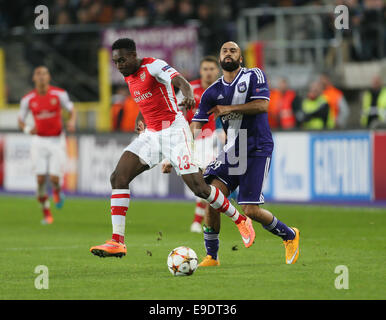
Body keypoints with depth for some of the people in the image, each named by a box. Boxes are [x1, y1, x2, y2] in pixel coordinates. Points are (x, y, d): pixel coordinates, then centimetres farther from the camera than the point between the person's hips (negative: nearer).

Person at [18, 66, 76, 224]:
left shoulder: (59, 94, -6)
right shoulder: (28, 99, -2)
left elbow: (72, 109, 7)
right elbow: (20, 120, 8)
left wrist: (72, 121, -16)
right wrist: (27, 129, -15)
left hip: (57, 140, -1)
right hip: (39, 141, 1)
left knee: (54, 178, -10)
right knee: (40, 179, -9)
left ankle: (57, 191, 29)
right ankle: (46, 213, 7)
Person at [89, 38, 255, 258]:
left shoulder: (153, 66, -14)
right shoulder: (129, 77, 10)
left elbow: (180, 82, -32)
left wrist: (189, 96, -53)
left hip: (174, 131, -7)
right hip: (151, 134, 7)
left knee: (198, 188, -11)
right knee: (118, 178, -11)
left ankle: (241, 221, 13)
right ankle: (117, 242, -13)